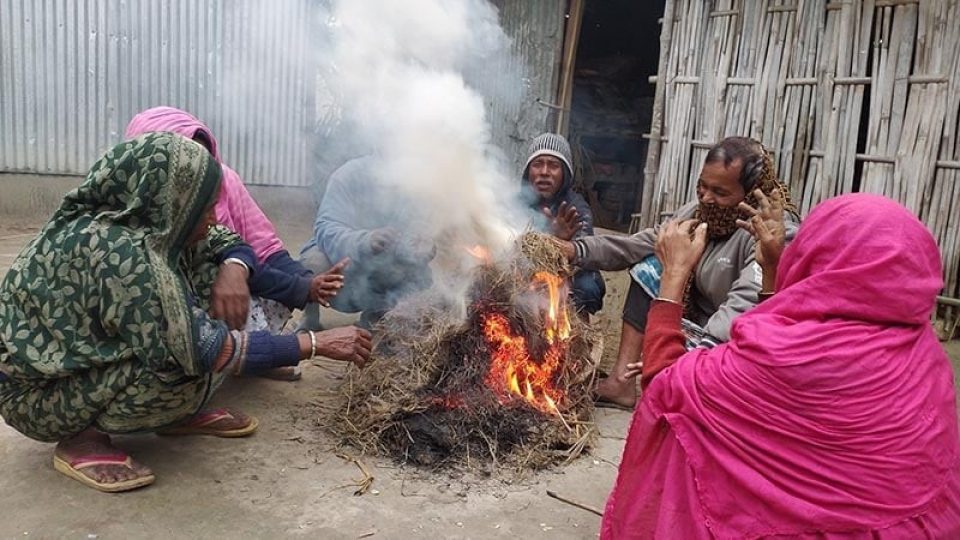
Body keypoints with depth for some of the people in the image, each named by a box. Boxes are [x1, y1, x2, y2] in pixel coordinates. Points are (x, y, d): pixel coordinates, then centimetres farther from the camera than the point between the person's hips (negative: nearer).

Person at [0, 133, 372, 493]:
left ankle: (180, 413, 6)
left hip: (80, 360, 8)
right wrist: (316, 344, -28)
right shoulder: (116, 253, -33)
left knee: (208, 273, -4)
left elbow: (225, 241, 8)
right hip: (37, 393, -8)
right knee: (197, 364, -28)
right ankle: (81, 438, -6)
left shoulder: (135, 225, -8)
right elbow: (205, 351, -32)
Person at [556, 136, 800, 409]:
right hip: (700, 322, 8)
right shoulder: (698, 212, -2)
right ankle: (621, 382, -8)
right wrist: (576, 249, -18)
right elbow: (639, 245, -5)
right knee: (650, 268, -7)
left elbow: (745, 307, -40)